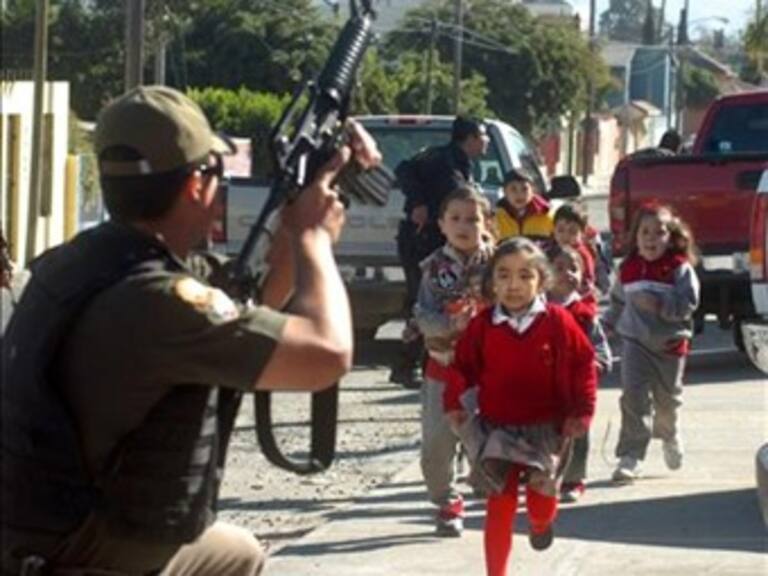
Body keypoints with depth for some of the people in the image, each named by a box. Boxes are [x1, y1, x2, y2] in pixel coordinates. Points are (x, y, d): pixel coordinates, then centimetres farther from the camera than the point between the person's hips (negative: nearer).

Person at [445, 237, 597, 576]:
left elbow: (583, 365, -1)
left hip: (545, 429, -1)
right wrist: (454, 403, -2)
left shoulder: (557, 322, -8)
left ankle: (541, 523, 31)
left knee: (541, 495, -8)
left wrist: (581, 412, -5)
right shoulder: (482, 325, -3)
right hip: (497, 430, 1)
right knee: (500, 504, 0)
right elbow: (464, 367, 8)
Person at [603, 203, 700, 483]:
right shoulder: (628, 269, 3)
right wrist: (608, 325, 19)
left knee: (667, 399, 16)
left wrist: (659, 304, -29)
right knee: (634, 396, -14)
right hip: (636, 342, 1)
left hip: (670, 344, -1)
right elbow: (618, 301, 19)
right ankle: (630, 457, -14)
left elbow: (687, 303, -19)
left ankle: (669, 437, 47)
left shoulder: (680, 269, -10)